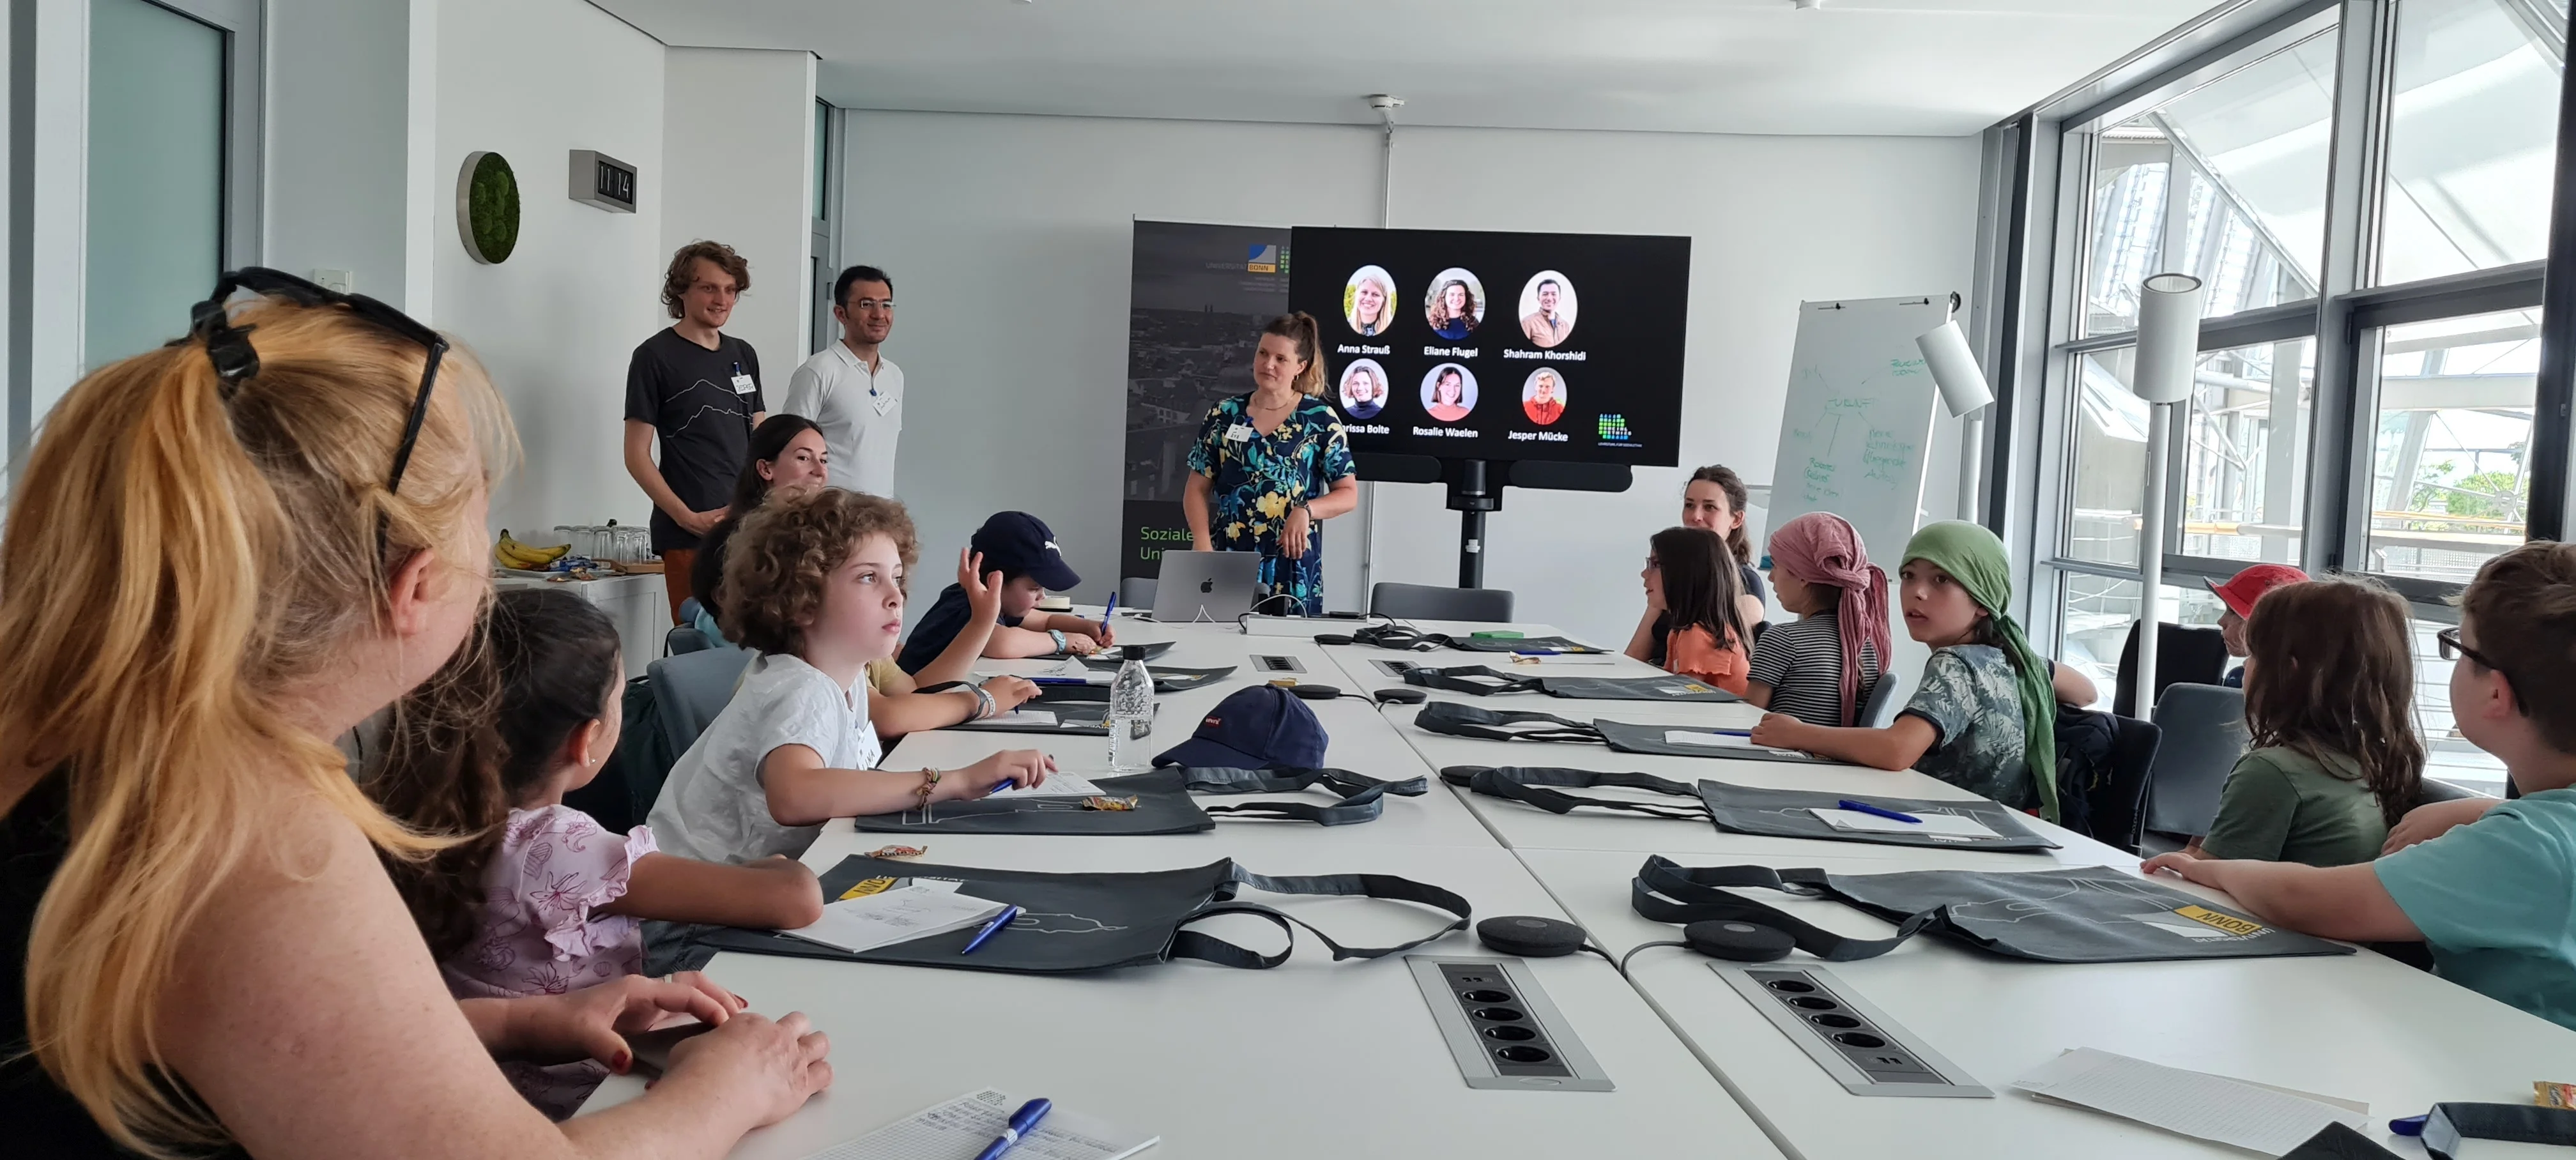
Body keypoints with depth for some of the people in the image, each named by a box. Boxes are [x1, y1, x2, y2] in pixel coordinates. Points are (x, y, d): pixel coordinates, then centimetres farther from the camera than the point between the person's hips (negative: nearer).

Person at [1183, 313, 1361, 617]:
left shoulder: (1320, 420, 1)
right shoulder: (1224, 415, 6)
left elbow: (1349, 494, 3)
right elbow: (1198, 489, 7)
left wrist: (1306, 510, -15)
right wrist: (1202, 542, -9)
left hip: (1292, 569, -1)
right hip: (1227, 563, 2)